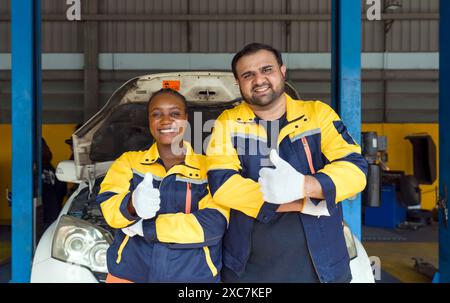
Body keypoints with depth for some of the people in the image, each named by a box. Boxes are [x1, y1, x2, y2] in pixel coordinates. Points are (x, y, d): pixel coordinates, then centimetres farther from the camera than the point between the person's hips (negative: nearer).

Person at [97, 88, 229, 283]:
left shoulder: (208, 167, 1)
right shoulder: (129, 162, 7)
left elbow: (214, 225, -13)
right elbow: (109, 207, -8)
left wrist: (144, 227, -13)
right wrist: (132, 205, -32)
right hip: (129, 273, 1)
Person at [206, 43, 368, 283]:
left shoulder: (319, 113, 1)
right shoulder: (228, 123, 0)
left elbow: (355, 169, -8)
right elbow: (222, 184, -13)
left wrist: (303, 185, -27)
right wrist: (304, 204, -16)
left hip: (320, 266, 1)